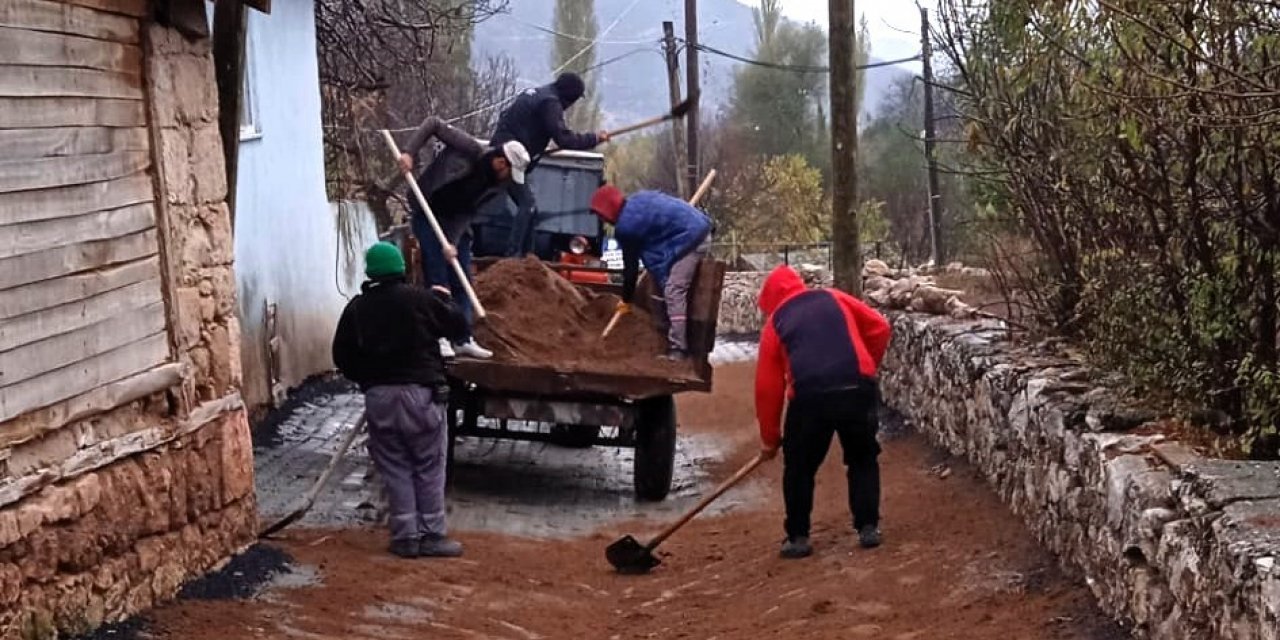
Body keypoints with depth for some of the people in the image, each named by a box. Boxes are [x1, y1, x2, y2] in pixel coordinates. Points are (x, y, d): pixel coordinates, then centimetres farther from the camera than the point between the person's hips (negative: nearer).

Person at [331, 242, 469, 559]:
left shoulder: (356, 308, 4)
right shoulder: (420, 298, -6)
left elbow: (342, 355, 7)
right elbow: (459, 325, 3)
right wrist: (443, 298, 20)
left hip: (379, 396, 3)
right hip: (420, 393, -3)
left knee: (396, 469, 9)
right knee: (429, 468, 5)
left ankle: (405, 536, 9)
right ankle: (431, 535, 6)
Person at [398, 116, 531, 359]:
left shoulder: (498, 183, -10)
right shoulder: (468, 148, -25)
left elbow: (467, 212, -11)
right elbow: (433, 124, -20)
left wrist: (453, 241, -22)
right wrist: (409, 152, -29)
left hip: (456, 221, 6)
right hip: (428, 214, -6)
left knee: (462, 280, 5)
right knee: (437, 276, -11)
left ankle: (463, 339, 11)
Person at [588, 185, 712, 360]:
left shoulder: (626, 226, -11)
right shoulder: (637, 200, 13)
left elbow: (631, 265, -3)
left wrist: (626, 299, 8)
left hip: (690, 239, -10)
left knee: (673, 291, -12)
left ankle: (677, 349, -15)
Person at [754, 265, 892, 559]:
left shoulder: (775, 323, 17)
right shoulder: (834, 298, 21)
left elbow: (767, 387, 16)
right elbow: (879, 328, 16)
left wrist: (769, 438, 23)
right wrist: (866, 368, 29)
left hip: (810, 396, -1)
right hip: (857, 389, 2)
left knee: (799, 467, 17)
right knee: (863, 460, 22)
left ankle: (798, 537, 18)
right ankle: (868, 528, 20)